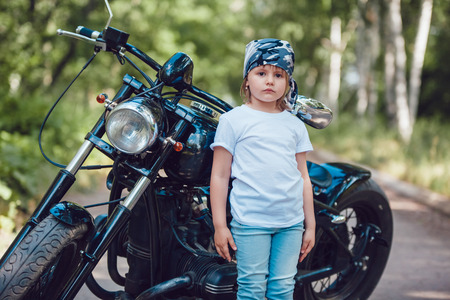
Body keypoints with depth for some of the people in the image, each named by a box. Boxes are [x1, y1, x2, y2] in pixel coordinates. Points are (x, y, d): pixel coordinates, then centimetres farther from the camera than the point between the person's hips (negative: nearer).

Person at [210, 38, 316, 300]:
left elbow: (303, 177, 15)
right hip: (250, 221, -4)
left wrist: (310, 225, 13)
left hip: (291, 223, 4)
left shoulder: (295, 124, 12)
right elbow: (219, 175, 0)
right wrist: (220, 225, -4)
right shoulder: (233, 120, 0)